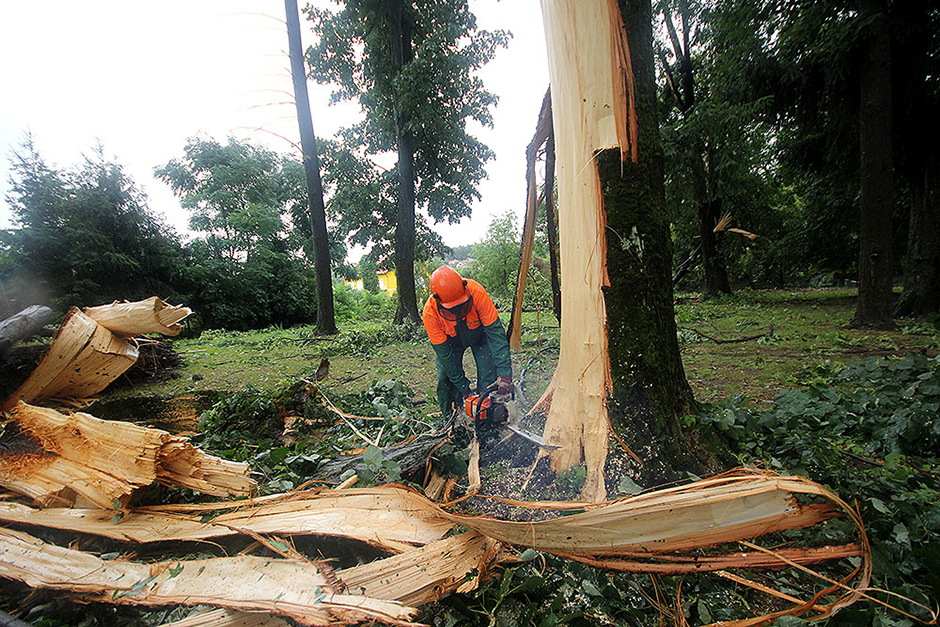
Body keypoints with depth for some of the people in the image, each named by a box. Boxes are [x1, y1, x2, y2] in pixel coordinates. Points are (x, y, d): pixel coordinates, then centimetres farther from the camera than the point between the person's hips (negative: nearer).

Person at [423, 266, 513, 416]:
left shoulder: (476, 291, -40)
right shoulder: (430, 312, -36)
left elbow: (496, 333, -38)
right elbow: (444, 354, -27)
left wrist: (505, 377, -44)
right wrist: (464, 389, -24)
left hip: (479, 334, 0)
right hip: (450, 340, 0)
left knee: (489, 376, -10)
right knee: (445, 379, -7)